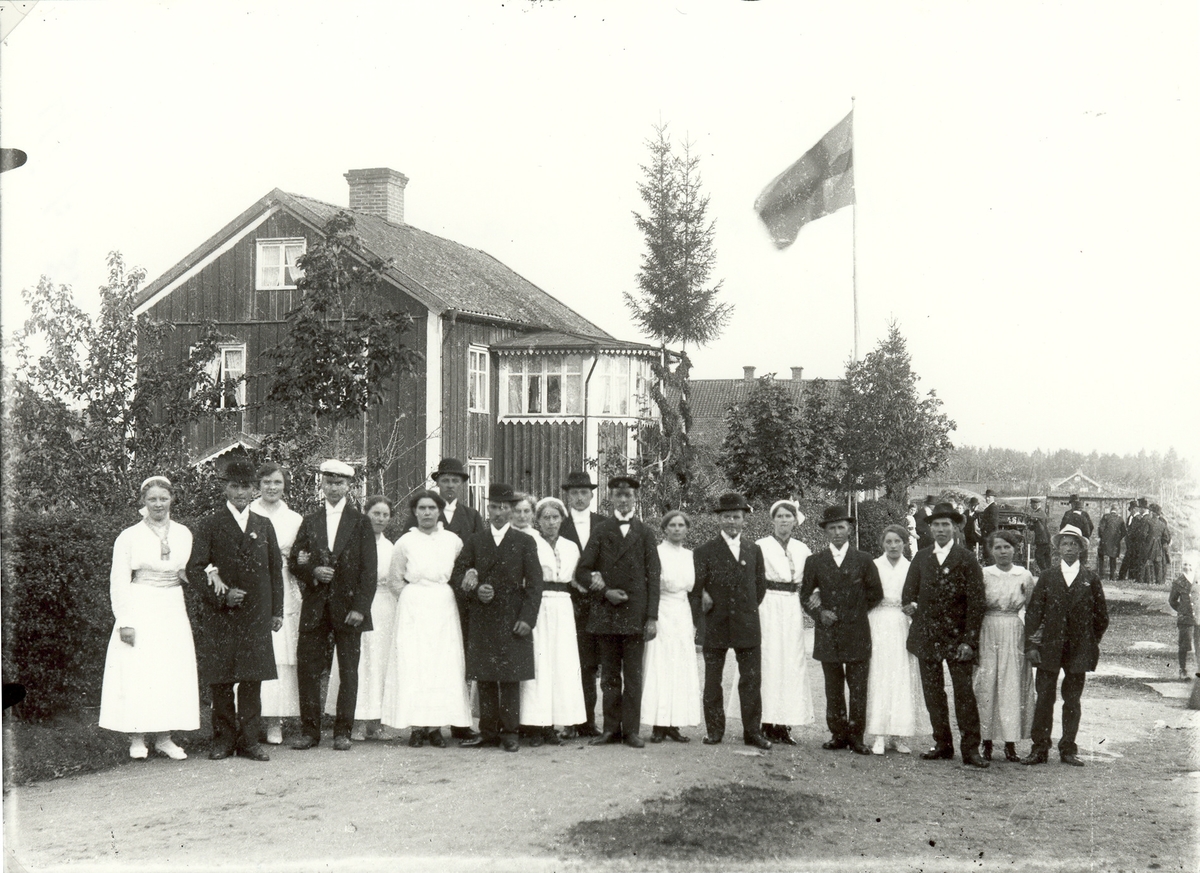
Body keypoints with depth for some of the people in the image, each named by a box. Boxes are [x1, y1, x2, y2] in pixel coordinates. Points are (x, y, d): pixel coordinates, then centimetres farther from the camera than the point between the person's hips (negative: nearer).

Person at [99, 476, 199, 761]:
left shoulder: (183, 534, 8)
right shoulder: (129, 537, -1)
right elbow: (119, 581, -2)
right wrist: (125, 621, -9)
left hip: (173, 609, 3)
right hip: (140, 610, -3)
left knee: (173, 671, 1)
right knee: (137, 671, -4)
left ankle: (164, 736, 9)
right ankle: (137, 738, 5)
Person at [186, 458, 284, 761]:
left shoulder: (264, 526, 14)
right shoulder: (210, 524, 3)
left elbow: (275, 571, 17)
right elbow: (195, 570, -2)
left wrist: (277, 611, 12)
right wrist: (221, 594, -14)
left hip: (256, 615, 2)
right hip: (219, 616, -2)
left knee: (253, 679, 2)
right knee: (220, 680, 1)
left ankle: (248, 739, 8)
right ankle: (224, 739, 11)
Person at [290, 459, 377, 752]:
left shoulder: (360, 522, 3)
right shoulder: (310, 522, 12)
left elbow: (369, 569, -2)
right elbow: (294, 561, 13)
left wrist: (360, 607, -11)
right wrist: (313, 571, -9)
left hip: (348, 607, -3)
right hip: (315, 607, 3)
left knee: (348, 671, 2)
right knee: (307, 668, 1)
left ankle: (343, 731, 10)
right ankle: (310, 730, 10)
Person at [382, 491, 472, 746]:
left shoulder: (453, 541, 5)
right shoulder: (405, 542, 2)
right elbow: (394, 580, 8)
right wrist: (414, 599, 3)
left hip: (444, 609, 2)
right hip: (413, 609, -1)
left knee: (445, 666, -3)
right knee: (412, 665, -6)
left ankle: (436, 726, 1)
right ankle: (416, 725, -3)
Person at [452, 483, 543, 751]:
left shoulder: (525, 543, 7)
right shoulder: (473, 543, 13)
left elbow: (534, 584, 2)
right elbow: (456, 578, 8)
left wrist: (527, 618, -7)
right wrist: (475, 591, -11)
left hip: (512, 621, -2)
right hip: (481, 621, 2)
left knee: (511, 678, -2)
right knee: (484, 679, 3)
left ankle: (509, 732, 4)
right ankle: (488, 731, 10)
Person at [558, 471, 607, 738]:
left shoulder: (603, 524, 11)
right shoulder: (558, 524, 4)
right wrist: (573, 580, -13)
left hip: (594, 603, 2)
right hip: (568, 602, -2)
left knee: (590, 664, 4)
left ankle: (587, 722, 9)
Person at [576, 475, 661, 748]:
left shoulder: (644, 533, 8)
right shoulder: (600, 531, 8)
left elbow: (653, 577, 4)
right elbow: (581, 572, 5)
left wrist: (652, 617, -3)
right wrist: (604, 591, -9)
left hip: (635, 613, -1)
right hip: (605, 613, 1)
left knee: (633, 675, 0)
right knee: (609, 674, 5)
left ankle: (631, 729, 5)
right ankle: (611, 728, 11)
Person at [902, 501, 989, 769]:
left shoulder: (967, 560, -2)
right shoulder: (921, 558, 10)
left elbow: (976, 603, -5)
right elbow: (908, 594, 17)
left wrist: (969, 641, -11)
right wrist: (911, 605, -5)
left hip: (957, 636, -4)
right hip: (927, 637, 4)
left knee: (964, 692, -7)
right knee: (932, 692, 7)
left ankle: (970, 749, -4)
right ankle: (942, 744, 17)